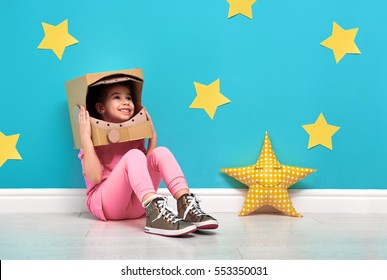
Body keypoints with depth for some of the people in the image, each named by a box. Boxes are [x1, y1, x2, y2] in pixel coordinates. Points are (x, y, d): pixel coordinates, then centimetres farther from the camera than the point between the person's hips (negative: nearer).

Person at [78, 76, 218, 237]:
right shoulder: (94, 139, 1)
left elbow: (145, 168, 4)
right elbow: (95, 177, -15)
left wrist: (153, 135, 6)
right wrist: (85, 138, -19)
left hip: (136, 206, 5)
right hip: (104, 204, -5)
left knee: (161, 152, -15)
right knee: (134, 155, -29)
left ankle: (186, 206, -35)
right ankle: (155, 214, -51)